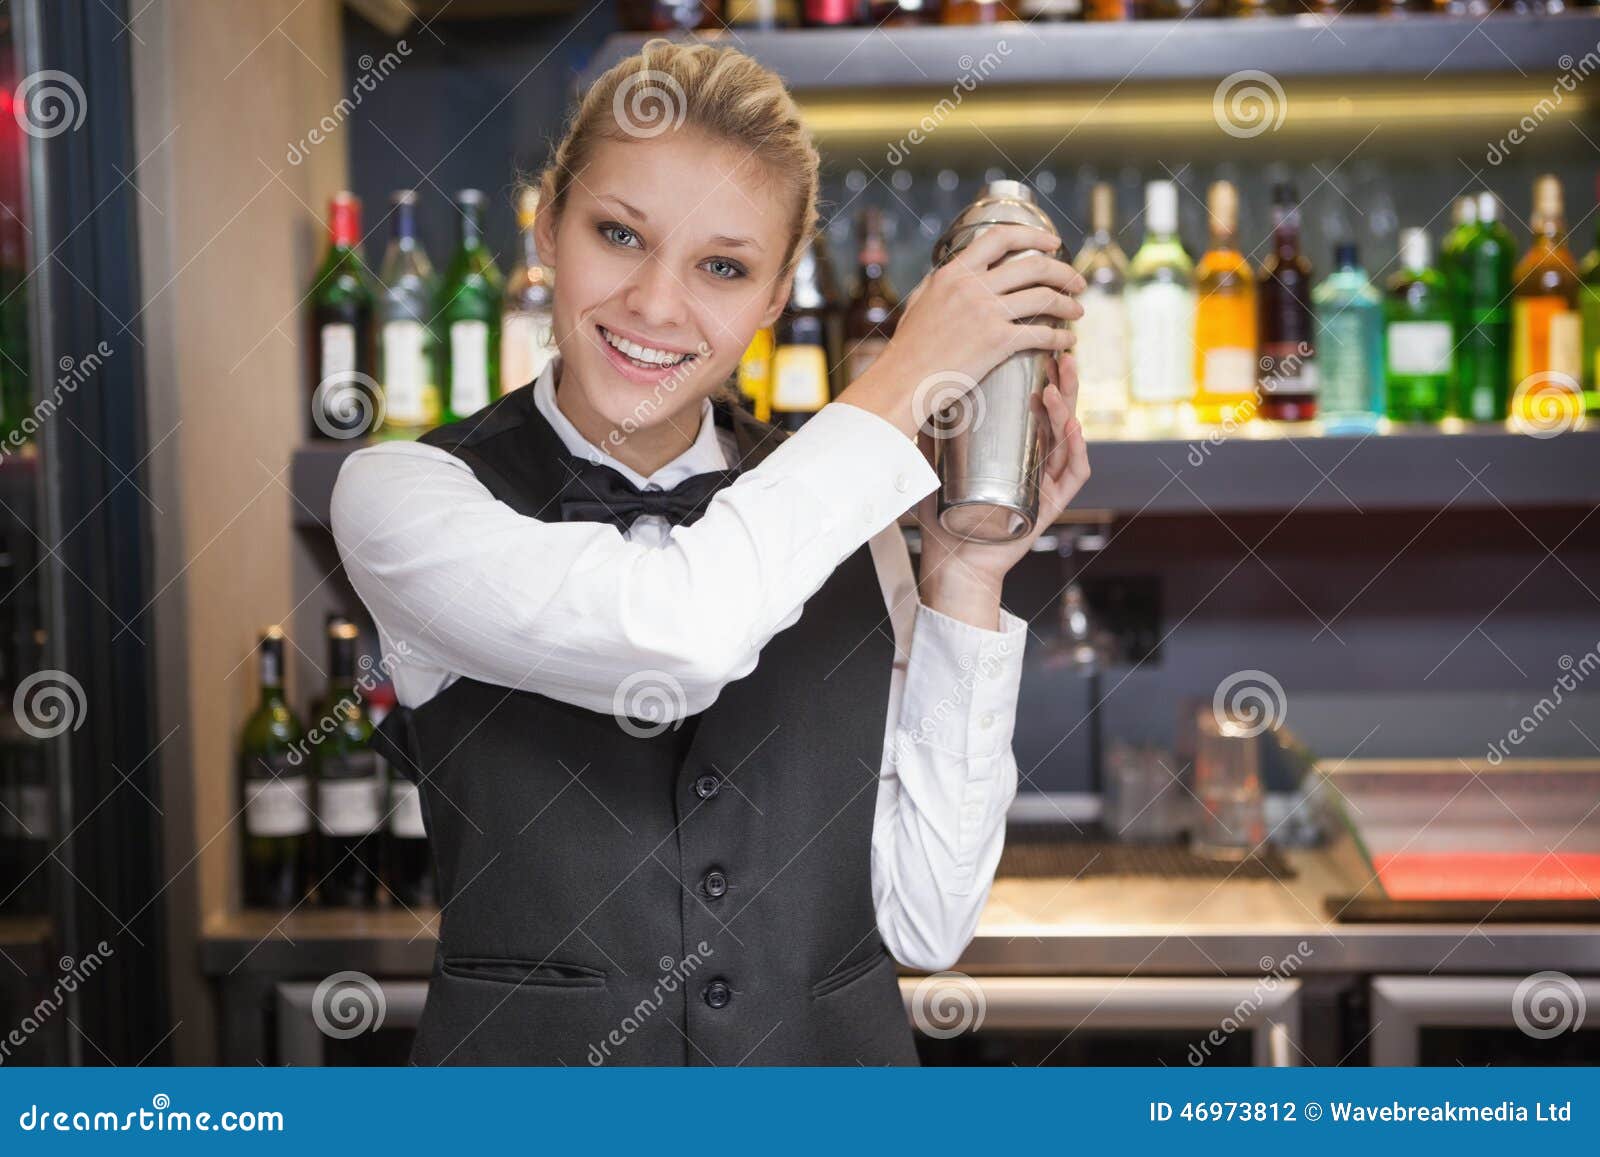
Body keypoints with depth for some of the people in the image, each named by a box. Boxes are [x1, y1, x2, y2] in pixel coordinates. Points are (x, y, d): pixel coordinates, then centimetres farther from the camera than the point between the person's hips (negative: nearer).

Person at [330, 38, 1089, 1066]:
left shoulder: (834, 510, -1)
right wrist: (905, 380, -18)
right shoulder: (405, 492, -9)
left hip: (836, 1057, 3)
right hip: (534, 1059, -2)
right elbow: (674, 636, -29)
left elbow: (926, 925, -5)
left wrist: (966, 575, -11)